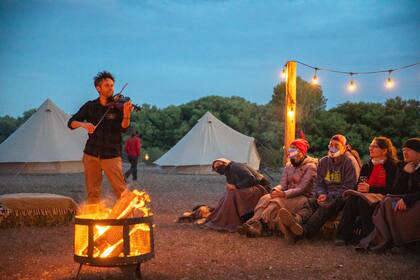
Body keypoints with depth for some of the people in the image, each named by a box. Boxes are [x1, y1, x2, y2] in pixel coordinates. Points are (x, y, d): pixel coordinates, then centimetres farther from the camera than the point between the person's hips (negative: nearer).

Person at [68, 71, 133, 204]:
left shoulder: (118, 106, -3)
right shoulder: (90, 106, 4)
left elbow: (124, 128, -16)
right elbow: (71, 123, 2)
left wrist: (126, 115, -37)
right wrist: (83, 124, -20)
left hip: (111, 155, -3)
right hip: (91, 154, 3)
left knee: (121, 190, -9)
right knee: (92, 192, 9)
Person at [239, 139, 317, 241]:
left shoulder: (310, 166, -8)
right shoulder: (289, 165, 15)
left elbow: (302, 188, -16)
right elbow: (283, 184, 10)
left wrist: (285, 194, -26)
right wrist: (275, 190, -14)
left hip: (302, 198, -7)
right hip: (288, 195, 7)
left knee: (277, 202, -33)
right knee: (265, 198, -22)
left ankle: (257, 226, -41)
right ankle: (254, 224, -42)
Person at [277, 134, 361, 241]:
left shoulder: (350, 162, -1)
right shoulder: (323, 162, 17)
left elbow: (348, 187, -8)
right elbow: (318, 183, 17)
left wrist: (329, 196, -16)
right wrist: (321, 194, -7)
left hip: (341, 197, -5)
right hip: (326, 195, 5)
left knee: (325, 206, -36)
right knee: (310, 202, -27)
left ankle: (304, 231, -63)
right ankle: (297, 219, -64)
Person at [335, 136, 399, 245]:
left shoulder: (393, 166, -3)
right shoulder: (367, 166, 18)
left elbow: (391, 188, -12)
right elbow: (359, 184, 18)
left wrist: (370, 189, -20)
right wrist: (359, 188, -7)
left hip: (382, 197, -5)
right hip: (365, 196, 6)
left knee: (363, 201, -34)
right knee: (351, 199, -26)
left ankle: (366, 236, -29)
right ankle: (343, 235, -32)